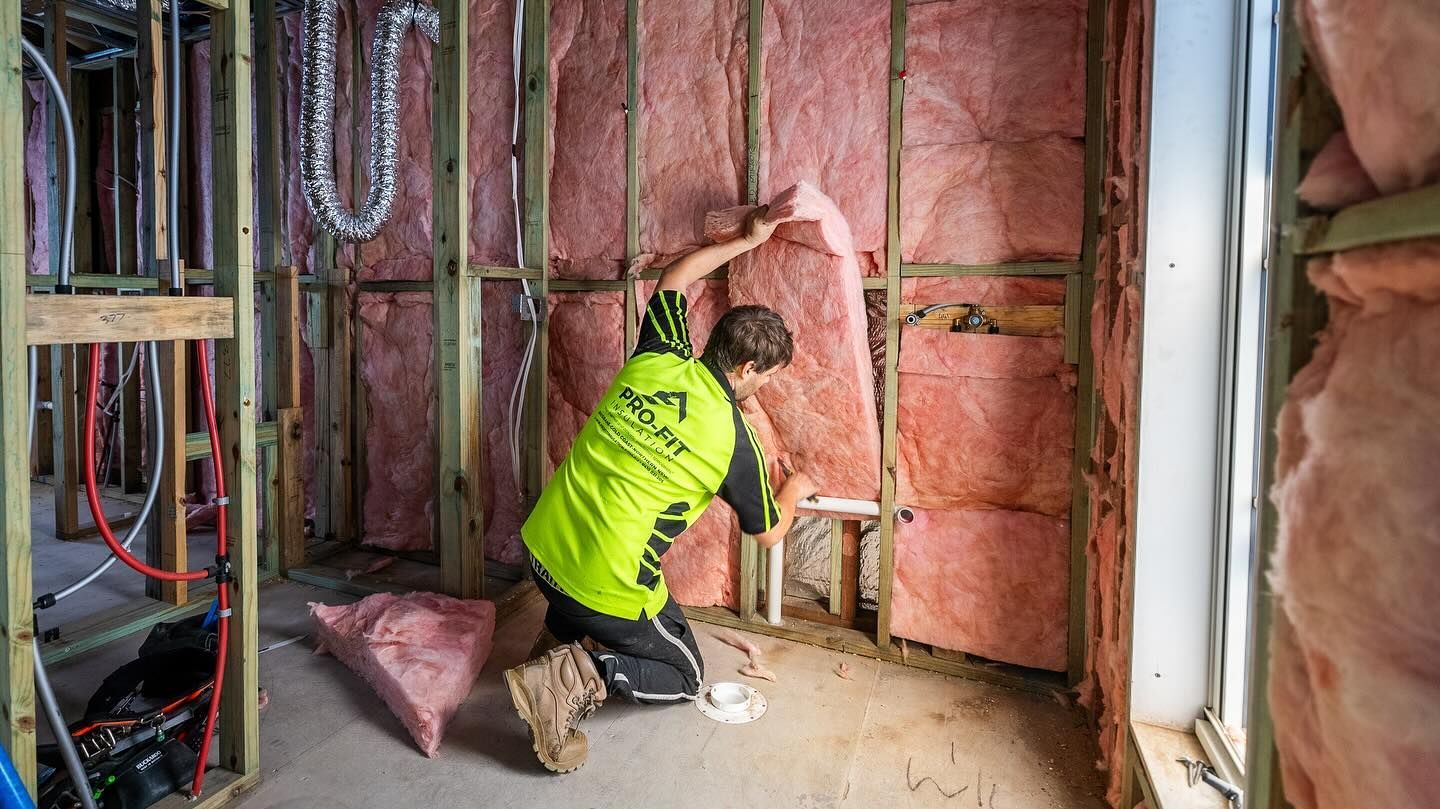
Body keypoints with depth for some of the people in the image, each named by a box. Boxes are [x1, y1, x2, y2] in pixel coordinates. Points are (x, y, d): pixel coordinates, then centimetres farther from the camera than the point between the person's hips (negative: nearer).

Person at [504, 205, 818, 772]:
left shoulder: (653, 360, -3)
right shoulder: (733, 439, -15)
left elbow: (672, 278, 18)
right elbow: (768, 534, 3)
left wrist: (746, 240, 23)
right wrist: (793, 493, 24)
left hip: (543, 549, 6)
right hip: (607, 589, -6)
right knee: (684, 677, 18)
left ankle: (558, 640, 19)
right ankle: (580, 677, -5)